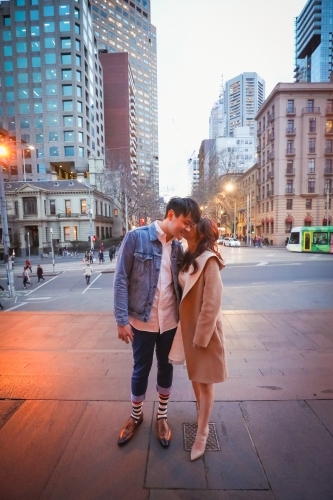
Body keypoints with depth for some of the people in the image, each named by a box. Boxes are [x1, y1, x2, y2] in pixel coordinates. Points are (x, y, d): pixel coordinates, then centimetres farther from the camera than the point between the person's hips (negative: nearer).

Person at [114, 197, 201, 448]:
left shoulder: (178, 247, 2)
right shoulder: (137, 237, -13)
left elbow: (181, 283, 7)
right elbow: (121, 279, -12)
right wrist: (122, 319, -14)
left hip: (170, 321, 4)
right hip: (142, 321, -4)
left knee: (166, 368, 19)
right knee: (141, 369, 15)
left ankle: (162, 415, 42)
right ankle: (136, 415, 41)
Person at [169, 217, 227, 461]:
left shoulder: (209, 261, -20)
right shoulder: (190, 258, 5)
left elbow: (212, 303, -21)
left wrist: (201, 336, -17)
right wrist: (190, 332, 10)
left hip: (205, 329, -8)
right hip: (189, 326, 8)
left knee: (205, 380, 9)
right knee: (194, 375, 24)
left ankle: (202, 432, 27)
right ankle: (202, 412, 48)